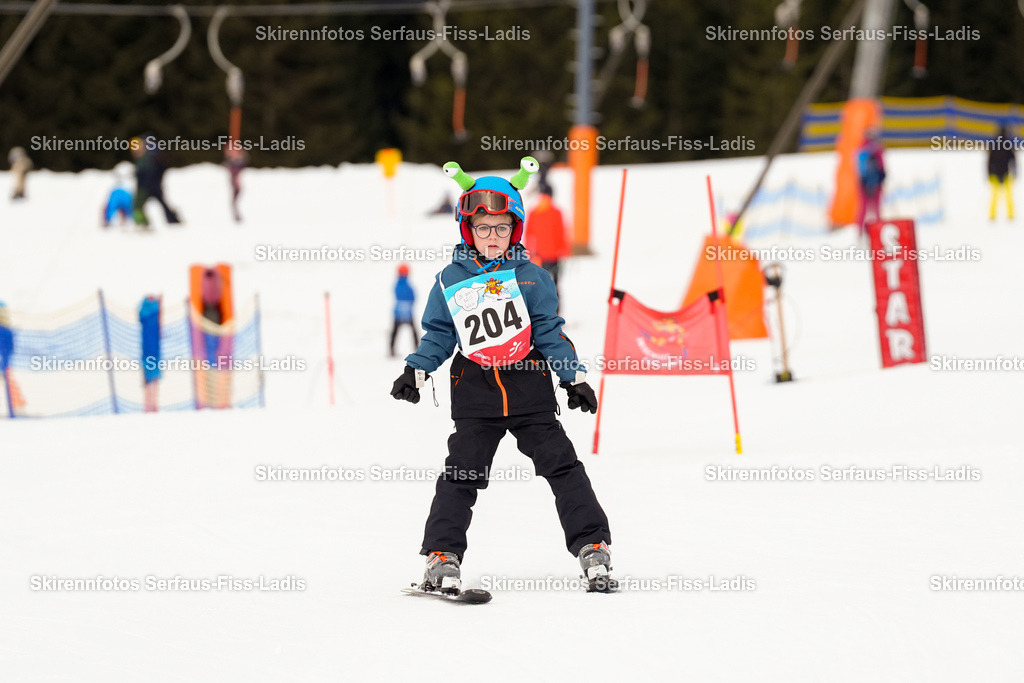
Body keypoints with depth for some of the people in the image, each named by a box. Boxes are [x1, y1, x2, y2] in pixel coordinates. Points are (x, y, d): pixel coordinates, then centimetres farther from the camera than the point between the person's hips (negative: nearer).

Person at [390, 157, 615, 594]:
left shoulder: (530, 277, 2)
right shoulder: (450, 282, 4)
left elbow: (550, 330, 5)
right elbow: (438, 335, 11)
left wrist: (574, 377, 0)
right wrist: (415, 372, -2)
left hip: (529, 386, 0)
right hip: (475, 394, 0)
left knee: (562, 466, -1)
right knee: (461, 475, -3)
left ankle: (592, 547, 2)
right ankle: (442, 557, 0)